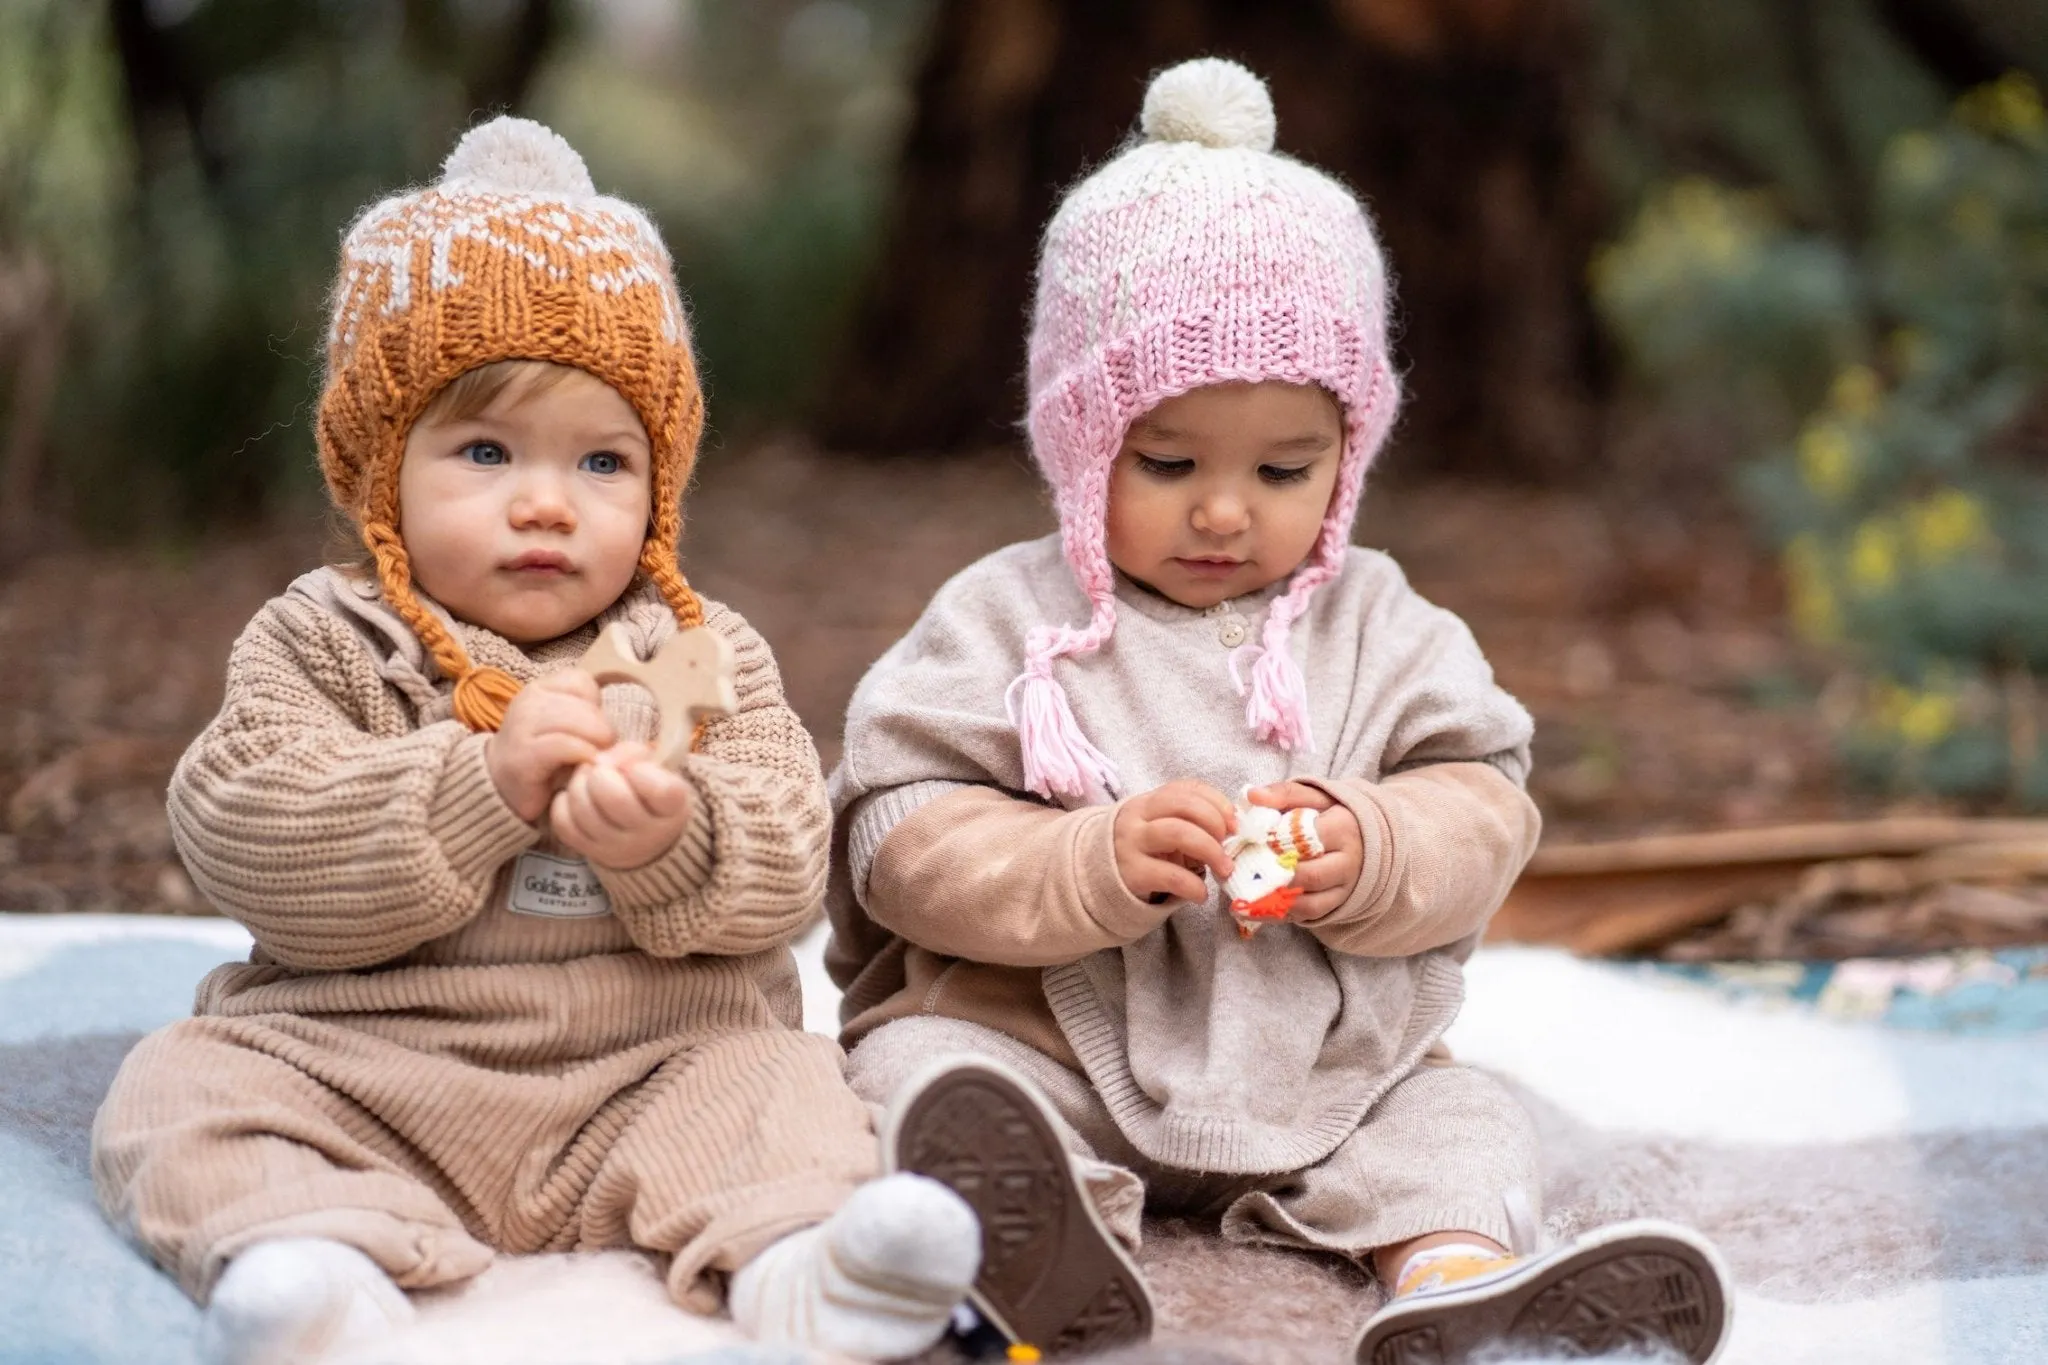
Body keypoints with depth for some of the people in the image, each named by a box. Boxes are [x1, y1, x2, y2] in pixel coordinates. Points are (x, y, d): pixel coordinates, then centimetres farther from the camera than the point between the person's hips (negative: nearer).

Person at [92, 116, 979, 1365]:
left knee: (777, 1083, -21)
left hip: (653, 1062, 1)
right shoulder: (321, 646, 4)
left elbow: (787, 872, -2)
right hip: (354, 1060, 0)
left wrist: (670, 839, -25)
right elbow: (248, 846, -11)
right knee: (182, 1094, -21)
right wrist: (483, 784, -20)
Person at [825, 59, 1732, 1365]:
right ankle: (1044, 1239, -53)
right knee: (925, 1062, -27)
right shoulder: (1003, 620, -3)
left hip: (1324, 1061, 4)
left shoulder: (1379, 625, 7)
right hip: (1049, 1039, -3)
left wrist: (1374, 852, -21)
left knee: (1462, 1115, -10)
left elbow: (1485, 802, 2)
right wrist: (1092, 865, -26)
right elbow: (905, 841, -10)